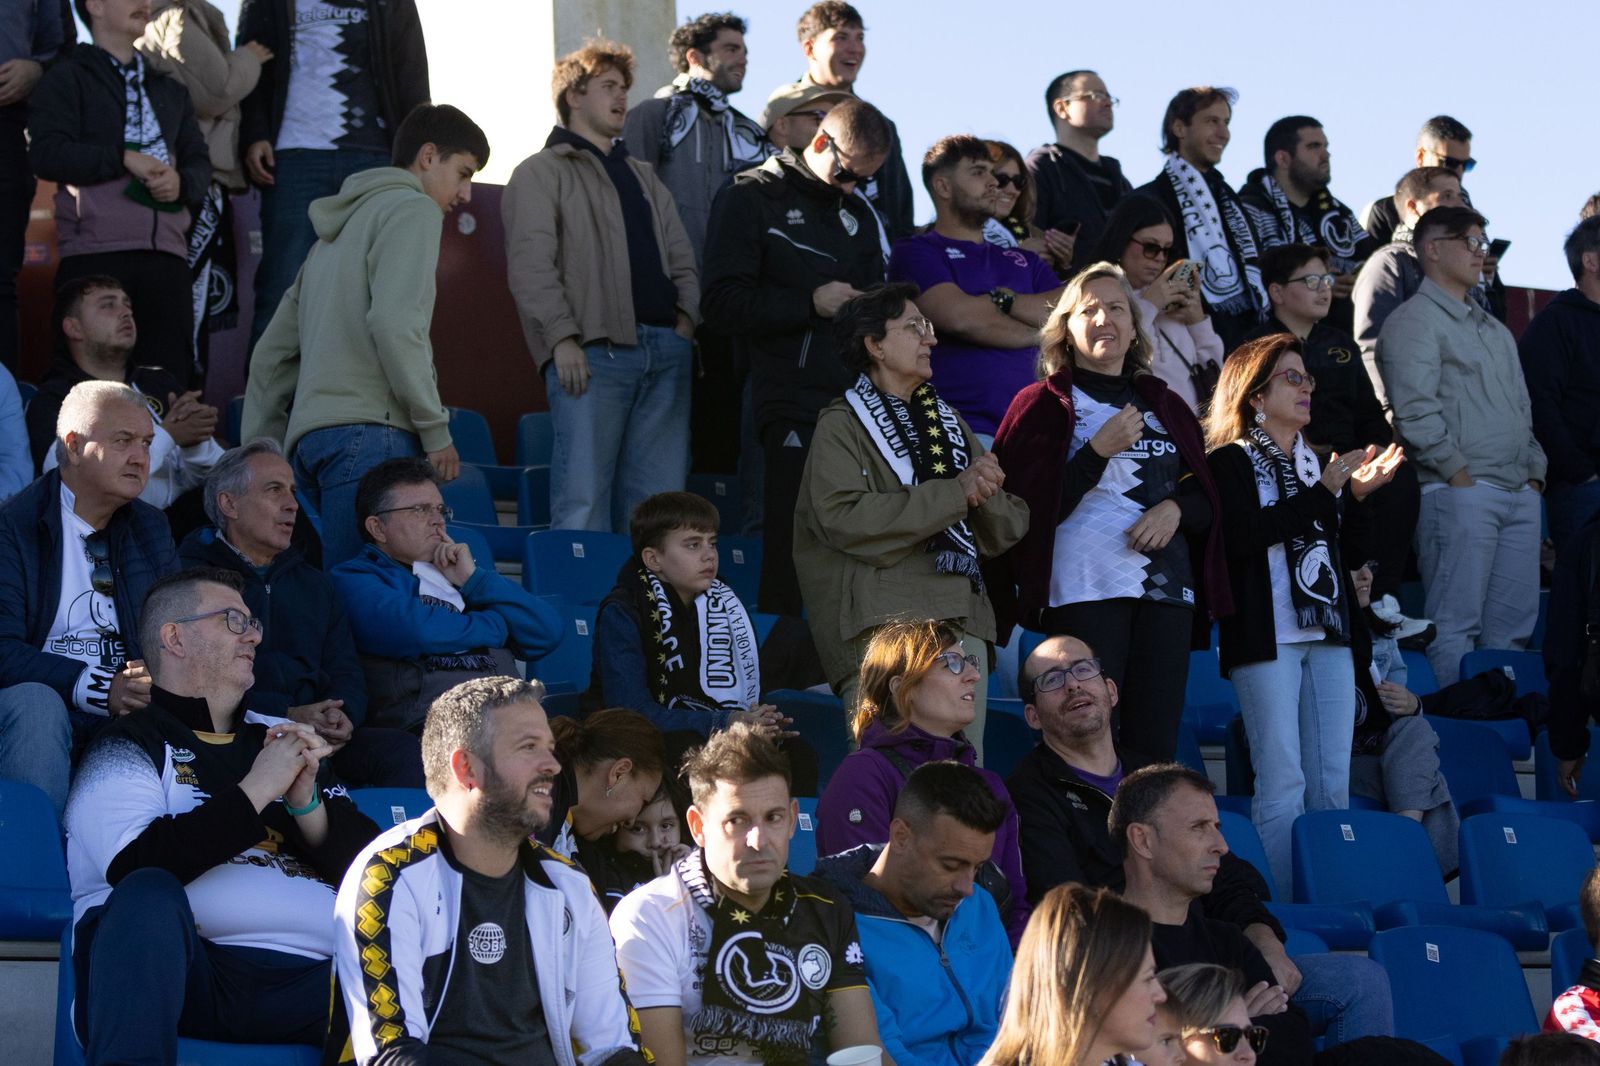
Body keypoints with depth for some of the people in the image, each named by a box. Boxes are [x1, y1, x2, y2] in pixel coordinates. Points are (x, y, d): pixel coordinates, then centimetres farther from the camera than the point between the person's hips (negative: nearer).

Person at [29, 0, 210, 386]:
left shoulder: (169, 87, 27)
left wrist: (182, 182, -1)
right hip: (95, 252, -5)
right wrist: (125, 159, -9)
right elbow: (46, 152, -5)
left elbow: (200, 161, 22)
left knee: (172, 374, -3)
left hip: (165, 253, 5)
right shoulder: (69, 76, 9)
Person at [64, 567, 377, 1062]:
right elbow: (137, 867, -10)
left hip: (306, 980, 3)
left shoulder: (280, 737, 26)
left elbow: (368, 865, 18)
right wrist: (257, 790, -5)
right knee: (150, 896, -37)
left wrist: (307, 803, -1)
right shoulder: (126, 747, 10)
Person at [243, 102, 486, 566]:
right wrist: (435, 427, -10)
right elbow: (394, 322, -13)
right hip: (371, 426, -9)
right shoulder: (413, 209, 3)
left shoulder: (340, 226, 31)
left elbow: (272, 352, 29)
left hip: (310, 435, 9)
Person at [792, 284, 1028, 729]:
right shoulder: (841, 425, 6)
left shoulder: (948, 422, 24)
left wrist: (986, 494, -7)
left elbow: (1007, 531, 17)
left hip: (962, 620, 6)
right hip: (881, 624, -6)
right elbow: (841, 517, -13)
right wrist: (955, 492, -11)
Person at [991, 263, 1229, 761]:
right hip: (1084, 588, -4)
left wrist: (1177, 507, -3)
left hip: (1167, 588, 4)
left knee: (1157, 742, -3)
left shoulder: (1164, 406, 21)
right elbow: (1033, 509, -2)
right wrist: (1099, 451, -10)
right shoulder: (1042, 405, 7)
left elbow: (1207, 498, 19)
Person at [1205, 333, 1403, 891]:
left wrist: (1358, 493, -1)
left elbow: (1349, 550, 17)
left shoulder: (1319, 462, 19)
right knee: (1282, 782, -9)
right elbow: (1243, 535, -18)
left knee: (1333, 783, 4)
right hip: (1266, 636, -6)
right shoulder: (1229, 462, -1)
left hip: (1328, 635, 6)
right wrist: (1322, 492, -18)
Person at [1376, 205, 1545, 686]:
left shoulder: (1495, 331, 26)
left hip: (1520, 495, 8)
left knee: (1513, 625, 5)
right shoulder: (1414, 320, -3)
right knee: (1456, 626, -10)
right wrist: (1457, 472, -15)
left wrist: (1534, 472, 12)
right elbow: (1415, 410, -13)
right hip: (1459, 492, -8)